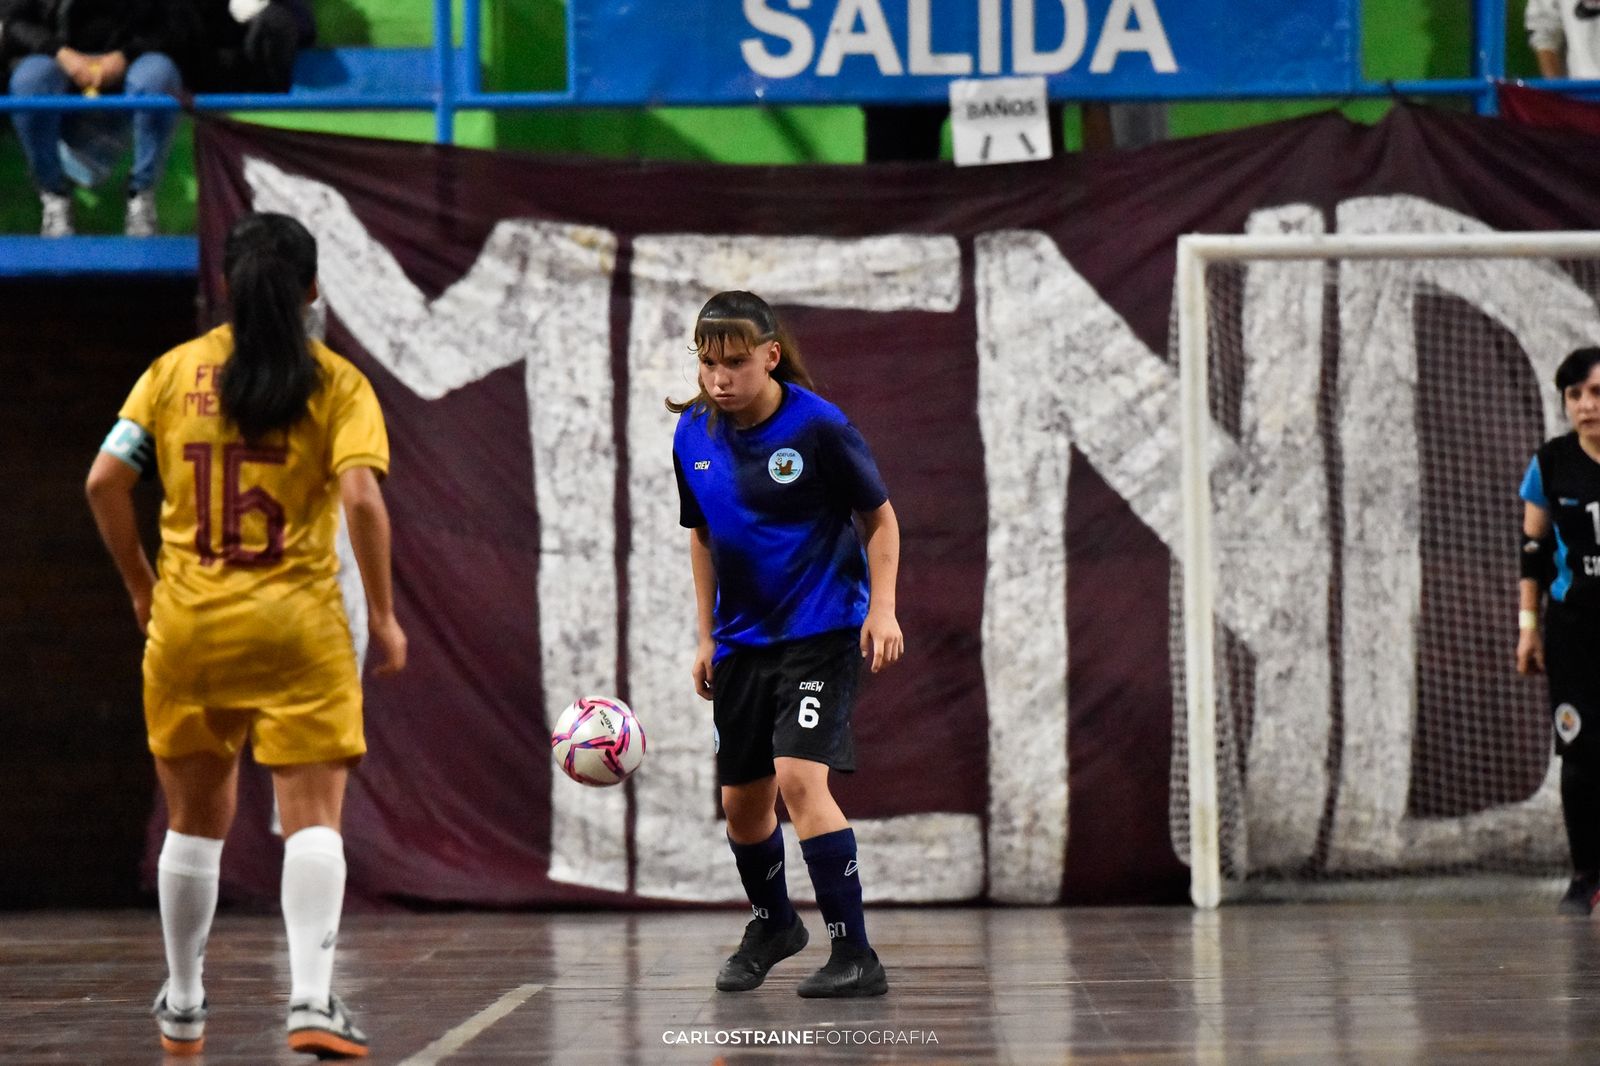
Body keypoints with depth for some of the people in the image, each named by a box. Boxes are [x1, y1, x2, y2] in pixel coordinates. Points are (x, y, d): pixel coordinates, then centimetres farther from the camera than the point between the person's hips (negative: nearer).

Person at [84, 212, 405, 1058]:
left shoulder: (175, 371, 5)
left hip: (189, 621, 3)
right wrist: (383, 617, -6)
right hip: (298, 624, -3)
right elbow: (361, 497, -14)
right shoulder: (336, 384, -2)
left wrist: (141, 587, 11)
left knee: (195, 821, 15)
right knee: (314, 816, -4)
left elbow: (105, 481, -1)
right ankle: (311, 998, -19)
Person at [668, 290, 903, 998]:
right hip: (743, 640, 6)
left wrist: (881, 609, -16)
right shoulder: (693, 435, 0)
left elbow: (880, 520, -5)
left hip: (822, 630, -6)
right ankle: (773, 925, 40)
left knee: (799, 779, -22)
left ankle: (855, 956, -18)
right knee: (742, 800, 11)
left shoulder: (817, 426, -15)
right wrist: (706, 637, 13)